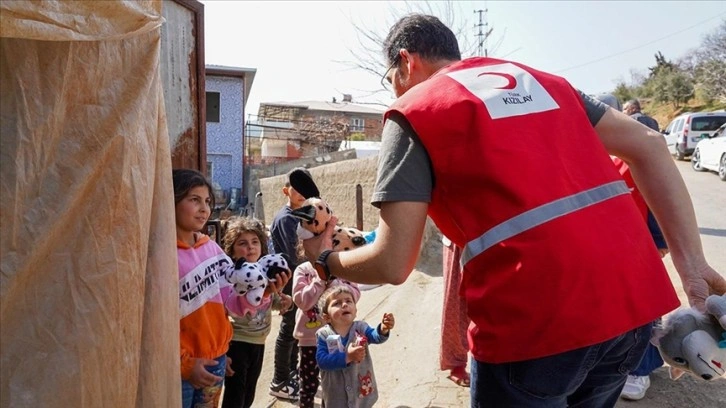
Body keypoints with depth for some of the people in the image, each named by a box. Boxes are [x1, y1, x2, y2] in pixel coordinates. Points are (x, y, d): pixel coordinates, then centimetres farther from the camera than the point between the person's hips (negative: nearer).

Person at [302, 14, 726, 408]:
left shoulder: (413, 110, 2)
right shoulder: (539, 80, 21)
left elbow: (392, 264, -3)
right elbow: (648, 144, 14)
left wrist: (327, 260, 17)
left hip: (536, 322, -7)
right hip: (634, 302, 7)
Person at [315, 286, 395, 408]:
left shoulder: (360, 328, -9)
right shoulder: (324, 335, -12)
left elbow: (376, 336, -27)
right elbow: (322, 361, -21)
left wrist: (383, 329, -50)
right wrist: (347, 357, -31)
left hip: (362, 390, 2)